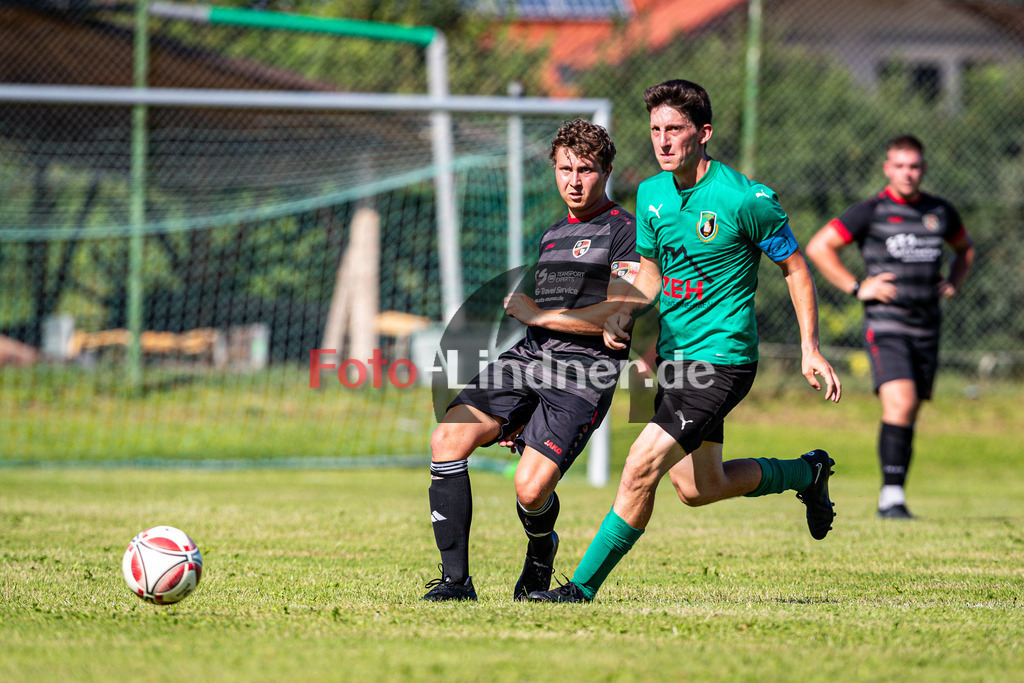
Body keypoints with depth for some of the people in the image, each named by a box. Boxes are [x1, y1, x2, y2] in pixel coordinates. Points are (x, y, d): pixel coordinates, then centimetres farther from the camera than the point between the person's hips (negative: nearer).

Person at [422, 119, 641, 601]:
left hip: (584, 372, -7)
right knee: (447, 439, -13)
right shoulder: (553, 235, 23)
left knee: (530, 489, -20)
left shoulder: (624, 231, -2)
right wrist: (518, 415, 23)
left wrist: (534, 313, -7)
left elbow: (618, 313, -13)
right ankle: (456, 580, -8)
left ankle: (540, 559, 17)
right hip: (528, 357, 7)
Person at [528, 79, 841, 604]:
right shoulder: (651, 194, 3)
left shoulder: (745, 200, -16)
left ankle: (584, 585, -8)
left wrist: (810, 351, -8)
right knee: (698, 488, 18)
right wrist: (623, 312, -2)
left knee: (642, 466, -18)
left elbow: (795, 268, -5)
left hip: (722, 359, -8)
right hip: (673, 355, 8)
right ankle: (807, 473, 41)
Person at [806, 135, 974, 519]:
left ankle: (890, 500, 16)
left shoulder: (941, 212, 11)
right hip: (885, 323, -5)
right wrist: (856, 287, -7)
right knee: (899, 404, -21)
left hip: (927, 326, 5)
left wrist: (953, 283, 12)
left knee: (909, 415, 7)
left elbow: (965, 248, 30)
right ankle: (892, 495, -20)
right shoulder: (870, 212, -3)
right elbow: (818, 247, -1)